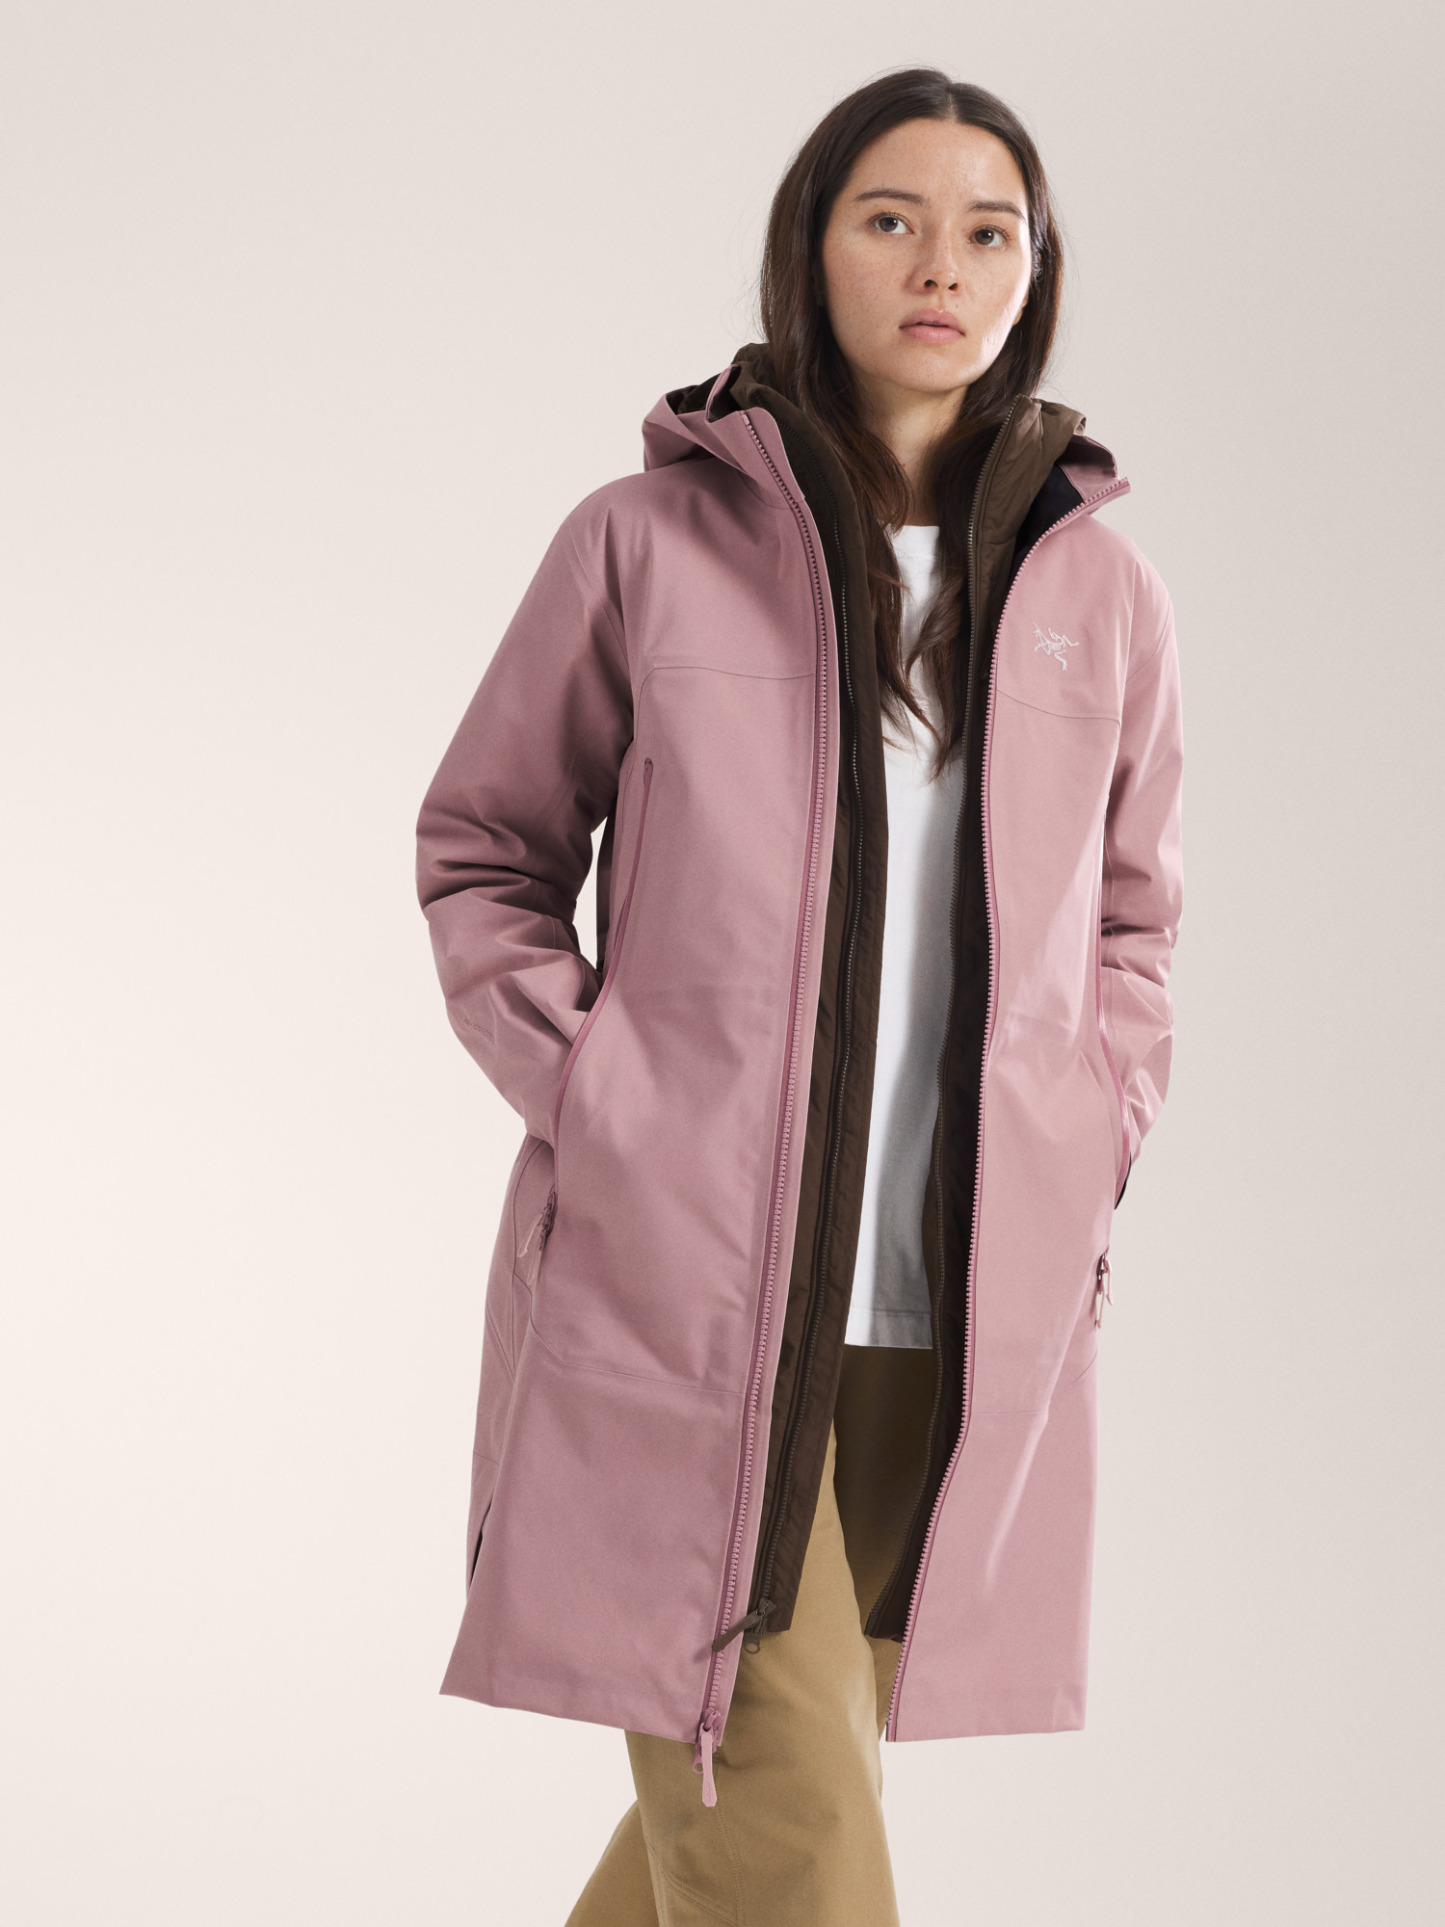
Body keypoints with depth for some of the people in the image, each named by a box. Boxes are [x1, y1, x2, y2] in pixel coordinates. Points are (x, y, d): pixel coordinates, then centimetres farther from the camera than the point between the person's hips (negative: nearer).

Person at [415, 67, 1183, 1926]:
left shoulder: (1102, 596, 7)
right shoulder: (646, 540, -1)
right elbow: (481, 853, 8)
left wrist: (1084, 1163, 7)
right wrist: (594, 1108, -4)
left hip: (970, 1323, 4)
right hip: (680, 1288, -3)